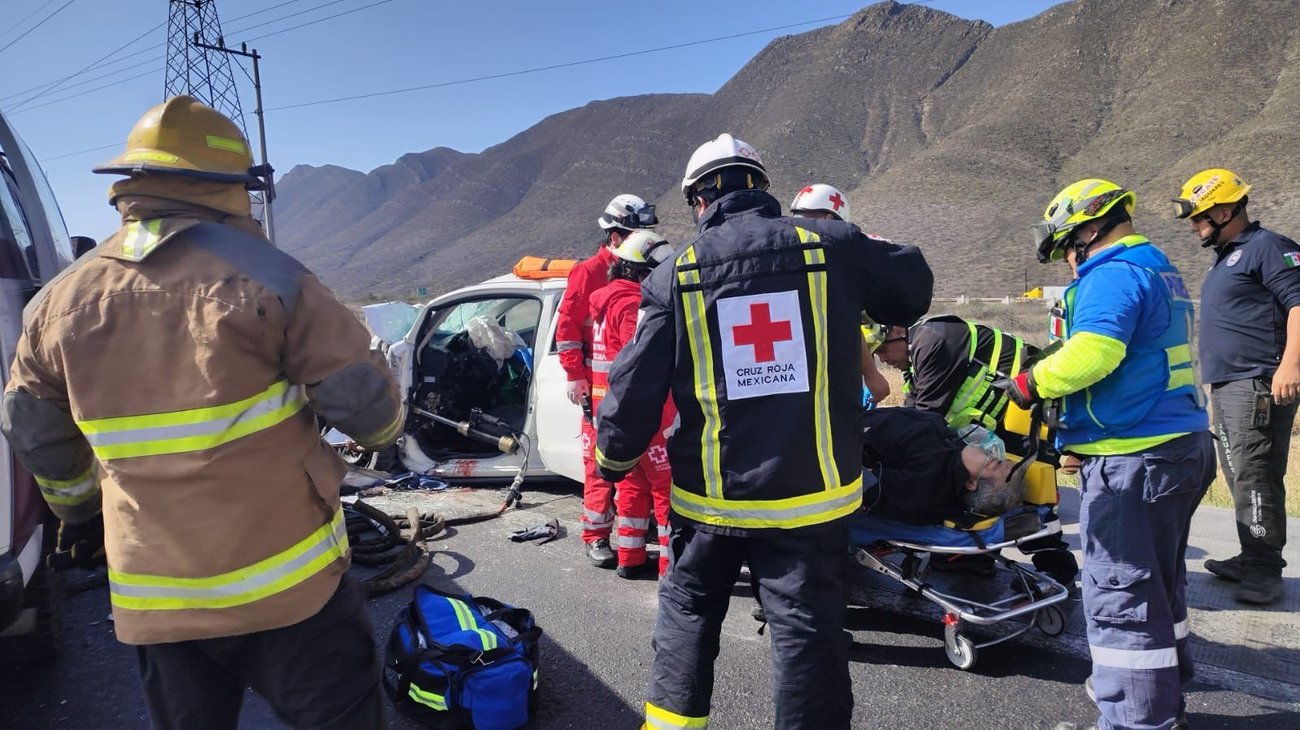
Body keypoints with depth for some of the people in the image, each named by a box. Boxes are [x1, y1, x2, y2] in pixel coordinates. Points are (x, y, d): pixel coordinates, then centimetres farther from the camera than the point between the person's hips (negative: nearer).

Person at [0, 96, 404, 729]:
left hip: (154, 600, 5)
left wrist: (77, 503, 34)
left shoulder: (58, 303, 1)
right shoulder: (262, 277, -14)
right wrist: (383, 429, 12)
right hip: (287, 583, -4)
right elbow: (365, 399, -12)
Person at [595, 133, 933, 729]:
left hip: (711, 494, 1)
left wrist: (613, 459, 12)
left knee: (686, 612, 21)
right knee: (807, 633, 10)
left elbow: (634, 392, -4)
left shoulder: (674, 276, -4)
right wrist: (883, 320, 37)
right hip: (810, 493, 0)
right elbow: (913, 284, 16)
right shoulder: (832, 246, -3)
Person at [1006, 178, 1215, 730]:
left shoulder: (1113, 276, -15)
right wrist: (1050, 369, 12)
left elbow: (1089, 354, -29)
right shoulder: (1160, 271, 18)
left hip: (1133, 457, -11)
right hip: (1183, 444, 11)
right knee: (1159, 576, 23)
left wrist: (1031, 383, -14)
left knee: (1120, 590, -3)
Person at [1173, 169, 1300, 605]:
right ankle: (1251, 559, 23)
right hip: (1226, 386, 10)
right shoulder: (1226, 257, 21)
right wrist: (1215, 376, 26)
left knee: (1255, 478, -10)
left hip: (1257, 385, -10)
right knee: (1240, 478, 14)